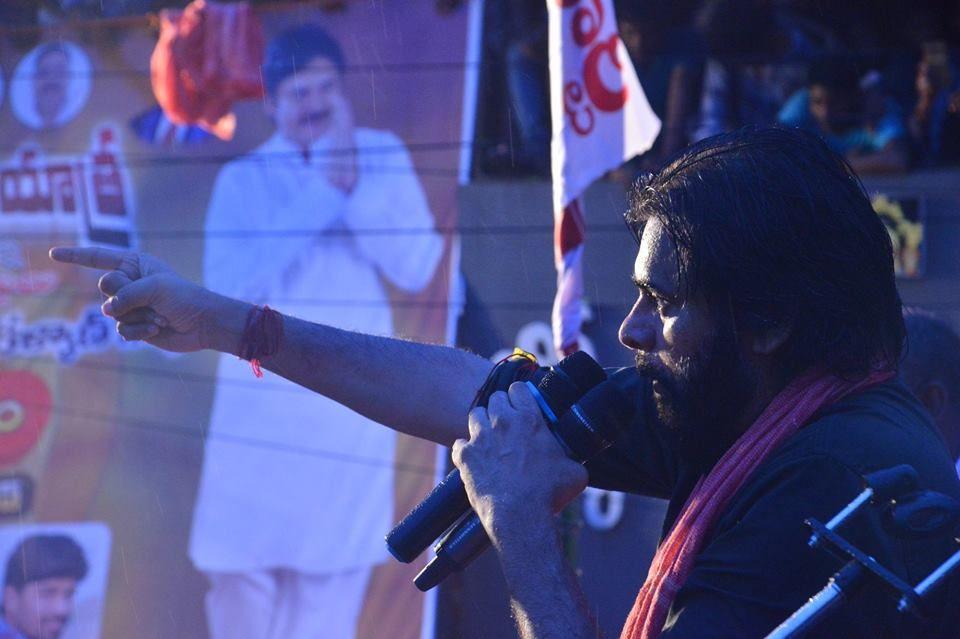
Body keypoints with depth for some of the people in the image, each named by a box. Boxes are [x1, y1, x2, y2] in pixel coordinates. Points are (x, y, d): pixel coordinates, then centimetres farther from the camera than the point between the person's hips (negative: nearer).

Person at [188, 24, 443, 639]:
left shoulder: (382, 156, 4)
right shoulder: (244, 178, 2)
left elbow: (417, 267, -6)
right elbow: (227, 285, -12)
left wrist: (354, 181, -16)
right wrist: (319, 194, -14)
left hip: (352, 410, 0)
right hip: (258, 409, 0)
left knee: (331, 589, 1)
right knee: (242, 579, 0)